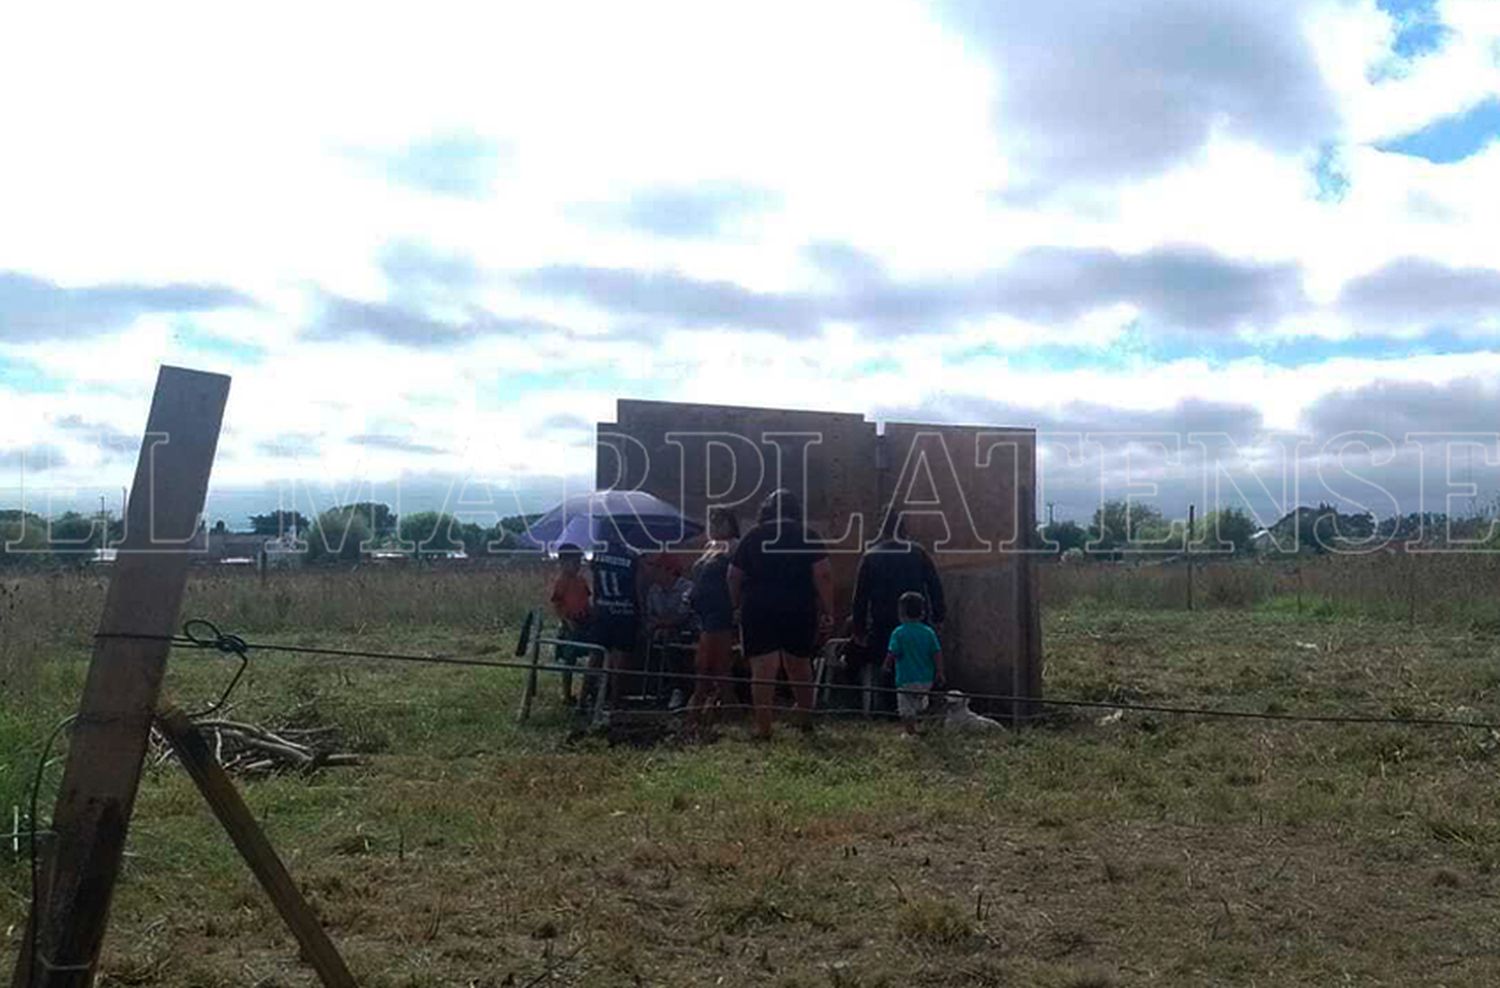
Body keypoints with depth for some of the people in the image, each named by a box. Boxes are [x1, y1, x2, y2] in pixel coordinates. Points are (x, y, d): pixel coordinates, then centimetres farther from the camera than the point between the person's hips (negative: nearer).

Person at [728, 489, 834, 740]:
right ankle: (805, 718, 27)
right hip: (800, 611, 1)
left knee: (763, 668, -3)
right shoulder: (807, 535, 2)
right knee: (799, 664, 17)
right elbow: (823, 574, -7)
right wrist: (828, 612, -6)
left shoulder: (752, 536, 5)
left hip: (759, 610, -1)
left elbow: (734, 576, 4)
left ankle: (763, 726, -7)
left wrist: (737, 606, 14)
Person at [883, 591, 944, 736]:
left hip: (906, 679, -4)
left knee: (907, 712, 4)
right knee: (919, 706, 23)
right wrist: (939, 672, 9)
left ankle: (910, 734, 4)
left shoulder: (899, 632, -10)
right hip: (926, 679, 4)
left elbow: (892, 654, -12)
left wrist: (887, 666, 8)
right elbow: (937, 653, 0)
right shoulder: (929, 632, 0)